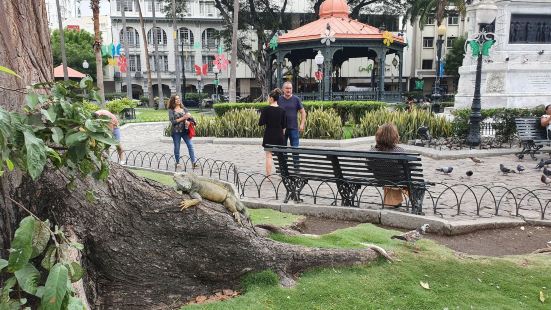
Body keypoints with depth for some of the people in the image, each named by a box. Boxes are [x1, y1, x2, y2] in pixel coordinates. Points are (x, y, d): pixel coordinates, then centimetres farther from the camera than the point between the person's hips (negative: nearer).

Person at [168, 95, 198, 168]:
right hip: (176, 131, -2)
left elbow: (190, 117, 7)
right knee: (177, 147, 7)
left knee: (190, 145, -9)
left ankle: (194, 162, -9)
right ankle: (177, 162, 23)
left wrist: (188, 121, -16)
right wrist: (183, 118, -16)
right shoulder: (171, 110, -1)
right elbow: (173, 121, -11)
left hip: (185, 130, 2)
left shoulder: (184, 109, 10)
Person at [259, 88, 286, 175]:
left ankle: (268, 175, 2)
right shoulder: (282, 110, 1)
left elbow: (261, 123, -11)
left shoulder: (266, 109, -10)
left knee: (268, 156, 3)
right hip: (279, 135, 3)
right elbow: (284, 126, 5)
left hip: (269, 135, -3)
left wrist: (261, 115, 6)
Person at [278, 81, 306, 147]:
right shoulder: (279, 99, 3)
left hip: (294, 128, -1)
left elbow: (303, 112, 4)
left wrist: (302, 124, -6)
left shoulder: (296, 99, 2)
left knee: (295, 147, 1)